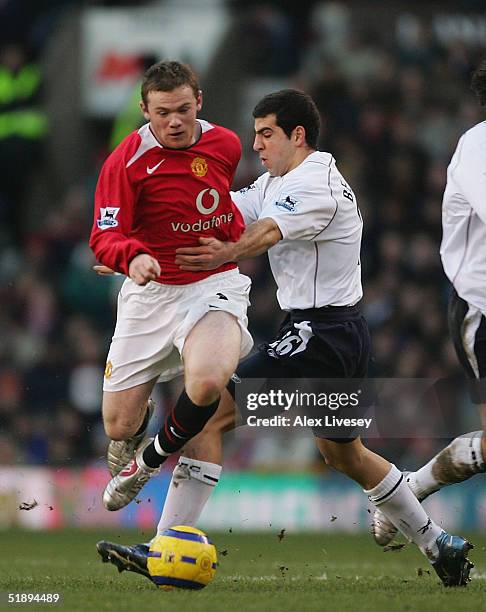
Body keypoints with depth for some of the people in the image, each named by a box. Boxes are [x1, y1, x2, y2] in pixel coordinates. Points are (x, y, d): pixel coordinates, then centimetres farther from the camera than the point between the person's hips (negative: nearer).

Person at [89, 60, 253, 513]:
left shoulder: (226, 145, 0)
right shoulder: (126, 161, -13)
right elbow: (105, 236, -21)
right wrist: (131, 256, -40)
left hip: (214, 284, 1)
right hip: (150, 292, 0)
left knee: (207, 382, -32)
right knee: (118, 425, 1)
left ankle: (152, 459, 1)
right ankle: (137, 423, 45)